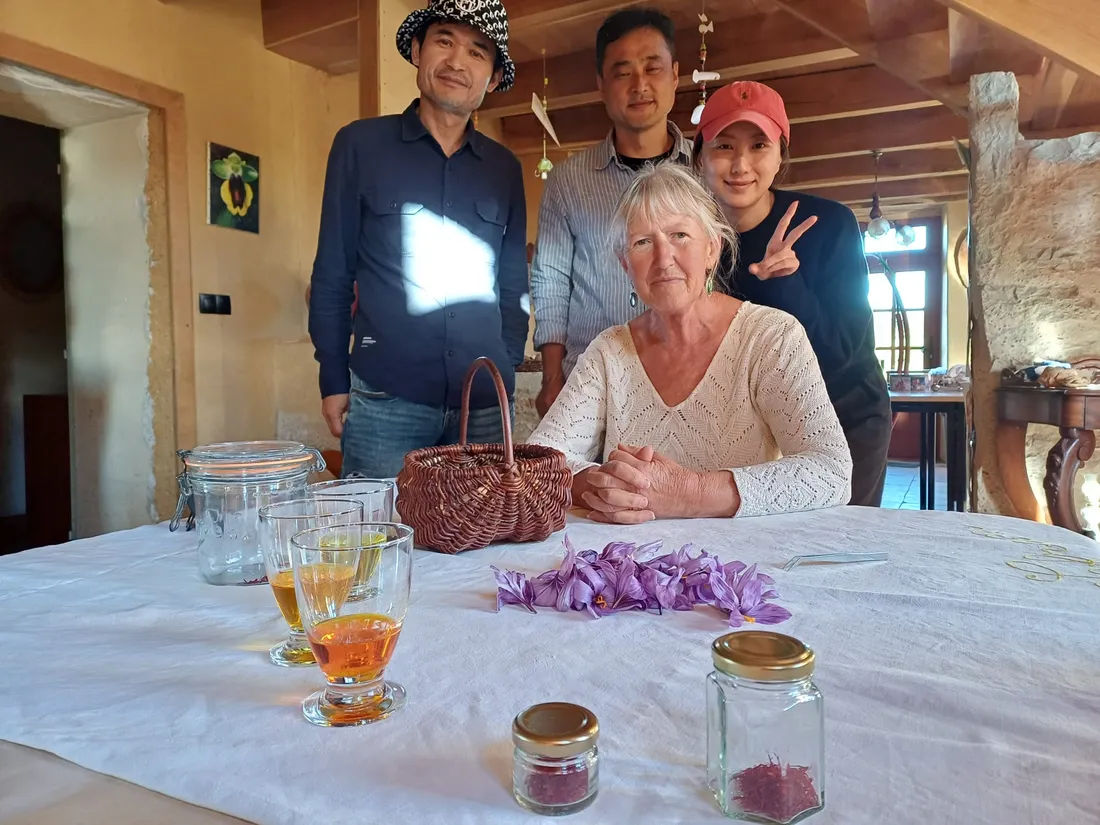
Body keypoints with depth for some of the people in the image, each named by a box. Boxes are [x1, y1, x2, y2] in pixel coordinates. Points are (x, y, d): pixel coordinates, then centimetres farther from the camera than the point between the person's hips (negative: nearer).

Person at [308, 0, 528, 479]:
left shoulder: (505, 169, 11)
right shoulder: (361, 144, 4)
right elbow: (332, 274, 4)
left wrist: (507, 373, 7)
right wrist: (333, 381, 0)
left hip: (485, 404, 3)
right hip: (384, 399, -2)